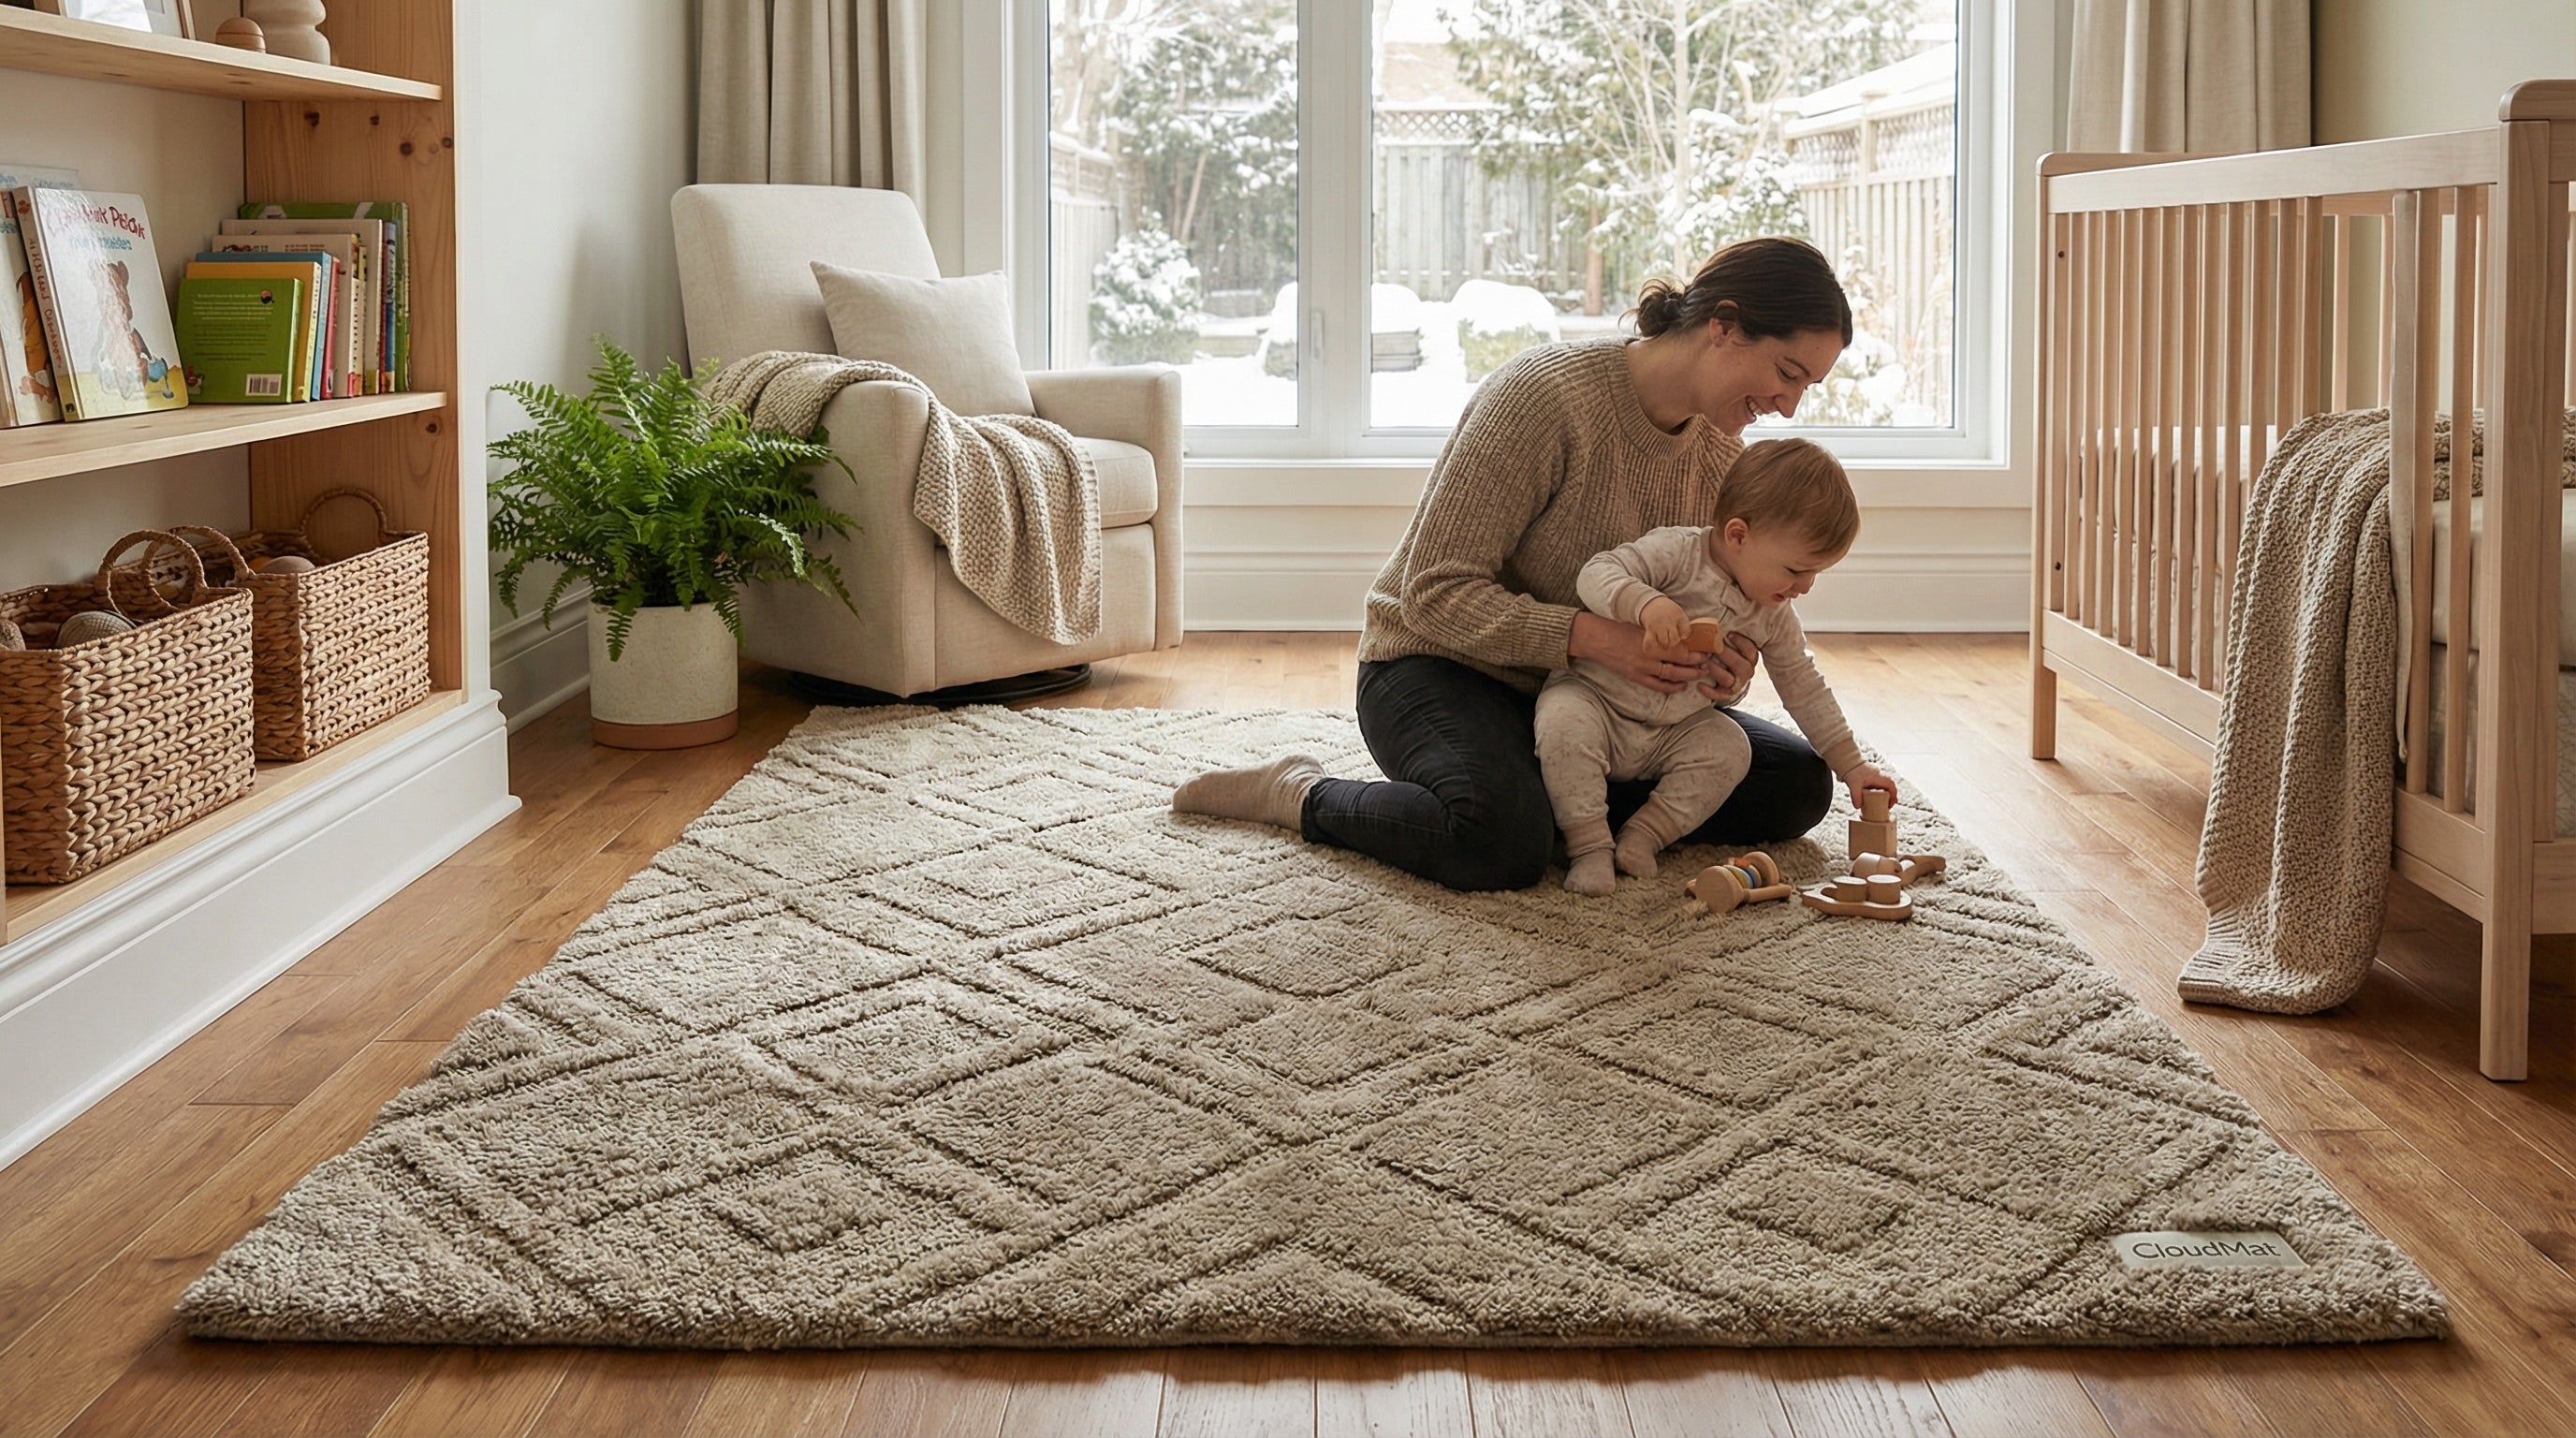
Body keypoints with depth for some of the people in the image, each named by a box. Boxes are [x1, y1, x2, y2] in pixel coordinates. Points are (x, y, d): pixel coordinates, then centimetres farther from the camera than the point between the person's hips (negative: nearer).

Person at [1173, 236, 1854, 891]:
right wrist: (1591, 636, -36)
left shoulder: (1719, 450, 0)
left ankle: (1561, 797, 0)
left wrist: (1715, 671, -15)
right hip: (1443, 665, -7)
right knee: (1504, 842, -38)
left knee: (1798, 784, -6)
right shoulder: (1548, 394, -23)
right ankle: (1299, 795, -10)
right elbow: (1436, 593, -24)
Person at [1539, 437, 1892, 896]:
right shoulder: (1675, 552, -21)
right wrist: (1645, 603, -51)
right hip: (1593, 694, -6)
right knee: (1564, 724, -36)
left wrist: (1851, 763, 9)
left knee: (1730, 749, -18)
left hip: (1673, 732, 6)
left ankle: (1643, 835, -16)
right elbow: (1596, 575, -30)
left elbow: (1803, 687, 11)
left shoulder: (1774, 616, 1)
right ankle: (1590, 846, -27)